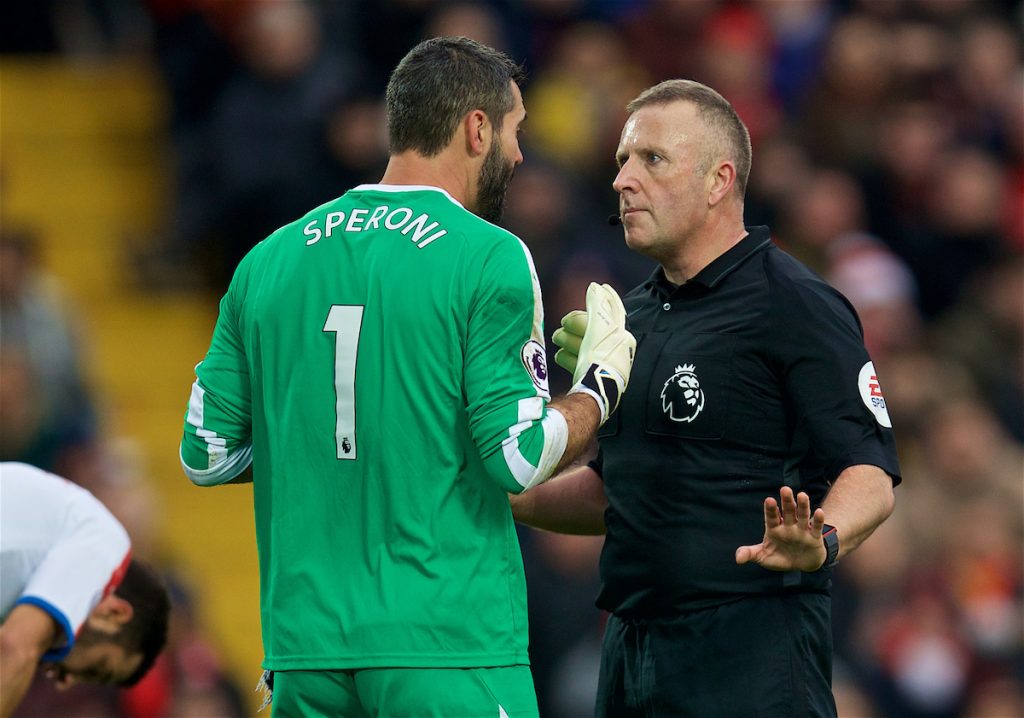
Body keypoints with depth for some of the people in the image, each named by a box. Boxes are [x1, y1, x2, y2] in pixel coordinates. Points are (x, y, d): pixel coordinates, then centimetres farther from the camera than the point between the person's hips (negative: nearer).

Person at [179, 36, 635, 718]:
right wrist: (603, 380, 7)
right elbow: (520, 457, -10)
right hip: (448, 644, -5)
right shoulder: (490, 259, -6)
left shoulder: (269, 259, 10)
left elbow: (204, 454, 11)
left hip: (305, 639, 6)